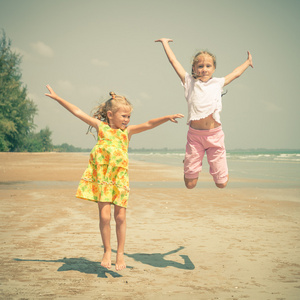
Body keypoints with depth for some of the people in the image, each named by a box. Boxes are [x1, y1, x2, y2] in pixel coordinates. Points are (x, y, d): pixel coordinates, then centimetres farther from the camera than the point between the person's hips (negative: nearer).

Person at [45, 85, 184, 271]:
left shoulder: (127, 131, 8)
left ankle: (120, 253, 17)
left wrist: (167, 118, -16)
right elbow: (78, 112, 4)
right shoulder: (101, 127, 4)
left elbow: (148, 125, -3)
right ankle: (107, 252, 14)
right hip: (101, 177, -2)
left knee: (120, 216, 3)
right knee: (105, 215, -4)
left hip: (119, 178, 2)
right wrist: (57, 98, 4)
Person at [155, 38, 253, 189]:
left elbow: (235, 74, 27)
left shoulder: (218, 83, 10)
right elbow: (173, 60, 11)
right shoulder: (190, 82, 5)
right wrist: (165, 43, 21)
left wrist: (248, 61, 40)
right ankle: (190, 165, 32)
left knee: (221, 184, 1)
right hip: (195, 135, -1)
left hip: (215, 135, 1)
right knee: (190, 184, -1)